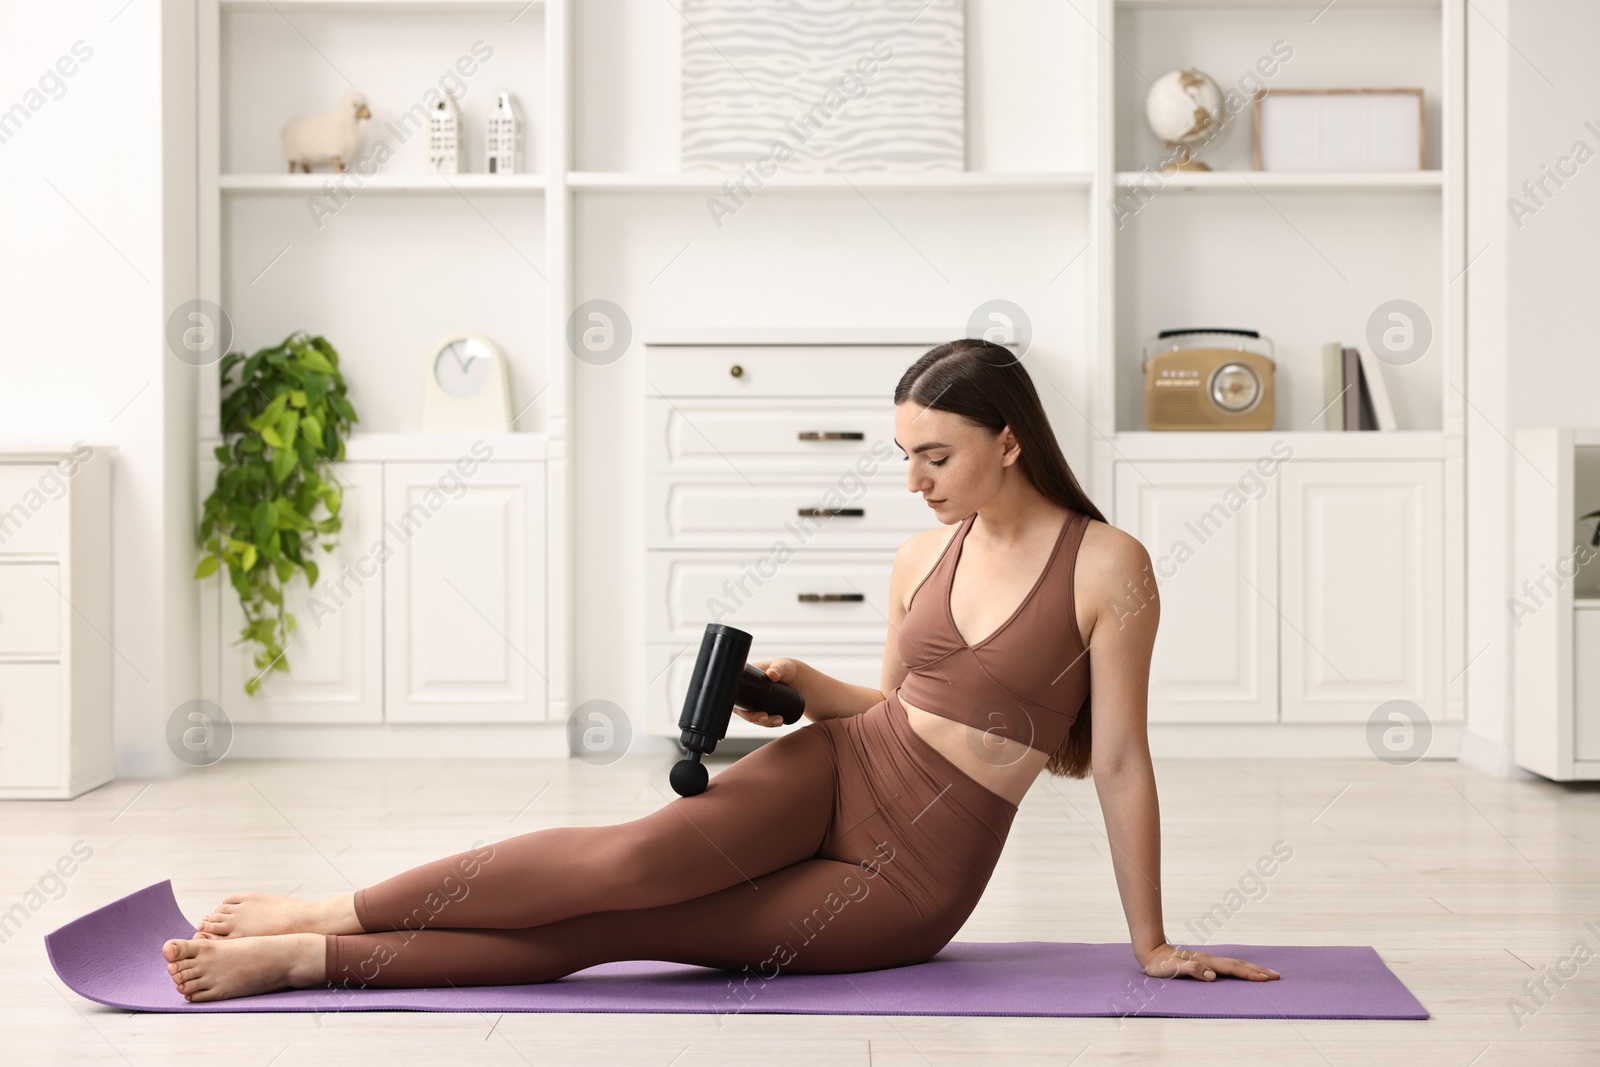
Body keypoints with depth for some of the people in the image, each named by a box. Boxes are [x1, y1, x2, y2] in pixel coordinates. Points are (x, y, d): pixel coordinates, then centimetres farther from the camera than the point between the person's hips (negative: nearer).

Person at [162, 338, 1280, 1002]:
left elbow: (1121, 761, -8)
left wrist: (1151, 944, -4)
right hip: (839, 769, 3)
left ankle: (306, 959, -18)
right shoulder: (921, 557, 6)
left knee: (610, 928, -18)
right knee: (636, 854, -28)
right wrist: (803, 685, 1)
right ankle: (324, 916, -22)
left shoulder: (1108, 566, -10)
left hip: (911, 885, -3)